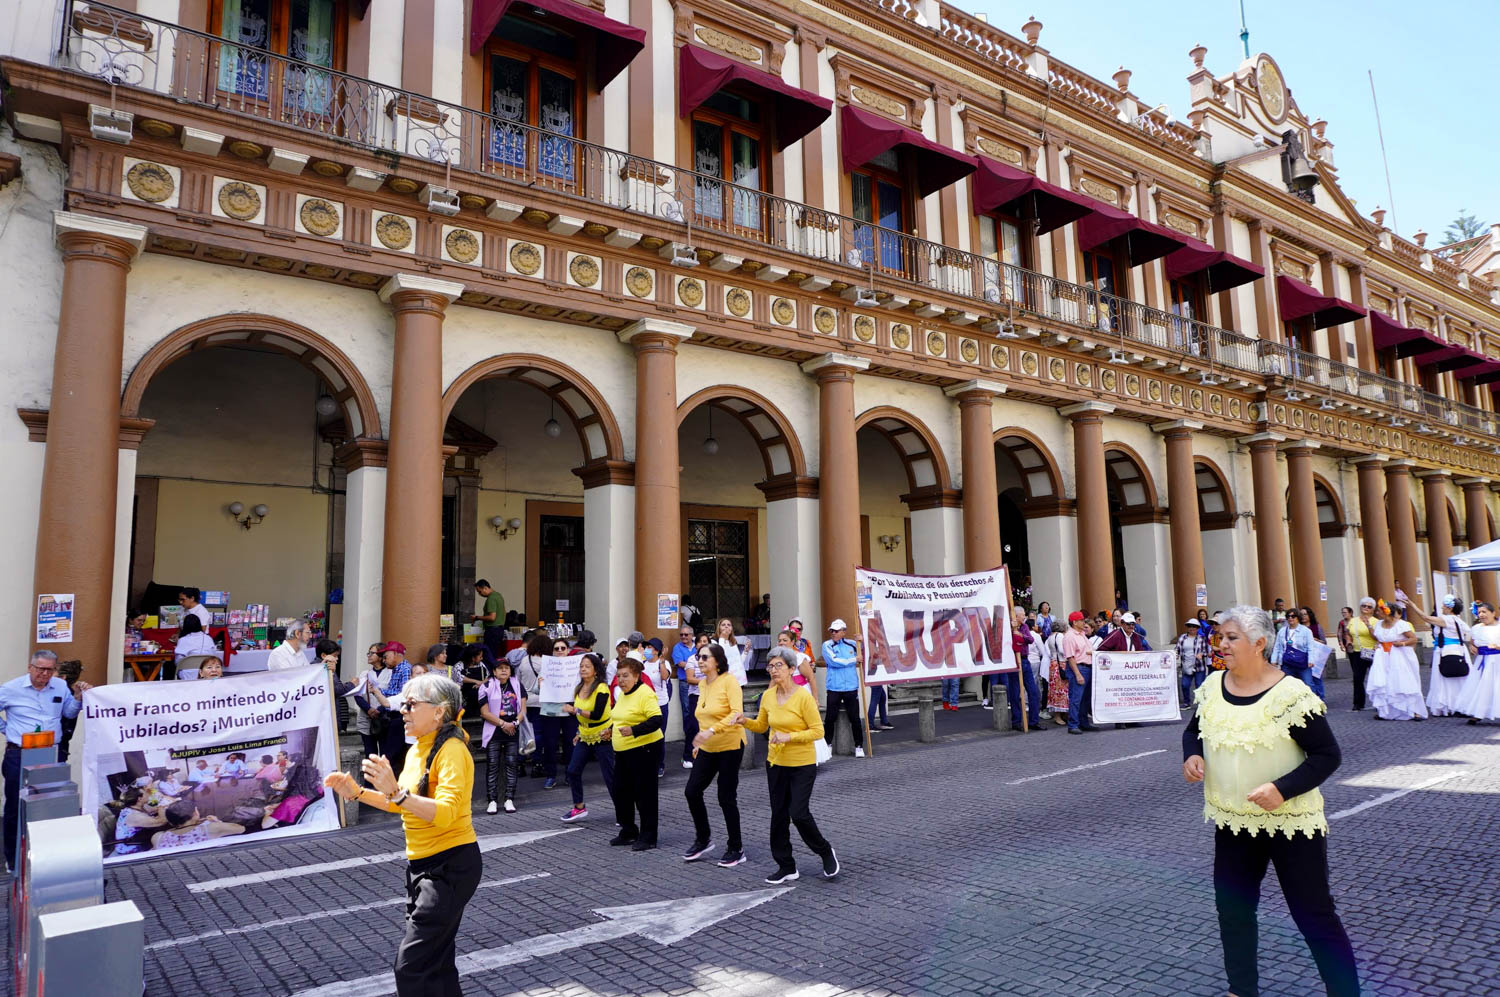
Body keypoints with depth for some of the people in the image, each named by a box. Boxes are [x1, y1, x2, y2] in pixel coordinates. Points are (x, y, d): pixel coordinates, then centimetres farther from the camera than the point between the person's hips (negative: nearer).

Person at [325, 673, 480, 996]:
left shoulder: (451, 751, -20)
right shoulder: (417, 751, 8)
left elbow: (445, 813, -31)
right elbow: (404, 804, 21)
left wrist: (397, 791, -41)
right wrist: (357, 792, 9)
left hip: (450, 866, -9)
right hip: (422, 863, 9)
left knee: (410, 965, -6)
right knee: (436, 962, 20)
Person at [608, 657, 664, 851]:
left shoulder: (645, 693, -16)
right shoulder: (622, 694, 12)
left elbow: (657, 720, -25)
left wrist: (634, 730, -33)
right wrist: (613, 730, 15)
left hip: (642, 750, -9)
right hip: (622, 751, 9)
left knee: (644, 794, -1)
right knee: (621, 792, 14)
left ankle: (648, 837, 8)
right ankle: (628, 832, 28)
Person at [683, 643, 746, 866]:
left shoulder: (729, 681, -14)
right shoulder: (702, 684, 8)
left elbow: (737, 713, -24)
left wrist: (712, 730, -33)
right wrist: (699, 743, 19)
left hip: (730, 746, -7)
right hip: (707, 748, 7)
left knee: (726, 797, -1)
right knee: (692, 791, 3)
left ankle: (736, 849, 15)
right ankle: (703, 839, 23)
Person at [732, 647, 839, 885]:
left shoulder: (803, 696, -17)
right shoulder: (768, 696, 1)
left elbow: (818, 731, -16)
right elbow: (762, 726, 15)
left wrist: (789, 736, -24)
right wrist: (745, 721, -4)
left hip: (802, 764, -6)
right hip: (776, 762, 6)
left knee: (799, 813, -8)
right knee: (778, 815, 9)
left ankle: (826, 852, 18)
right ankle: (786, 867, 22)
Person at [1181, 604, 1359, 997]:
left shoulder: (1291, 695, -19)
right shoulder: (1212, 687, 0)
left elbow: (1327, 755, -14)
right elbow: (1193, 730, 14)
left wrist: (1283, 788, -26)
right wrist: (1191, 755, -7)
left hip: (1291, 823, -6)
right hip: (1232, 823, 6)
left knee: (1314, 915, 4)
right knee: (1232, 911, 16)